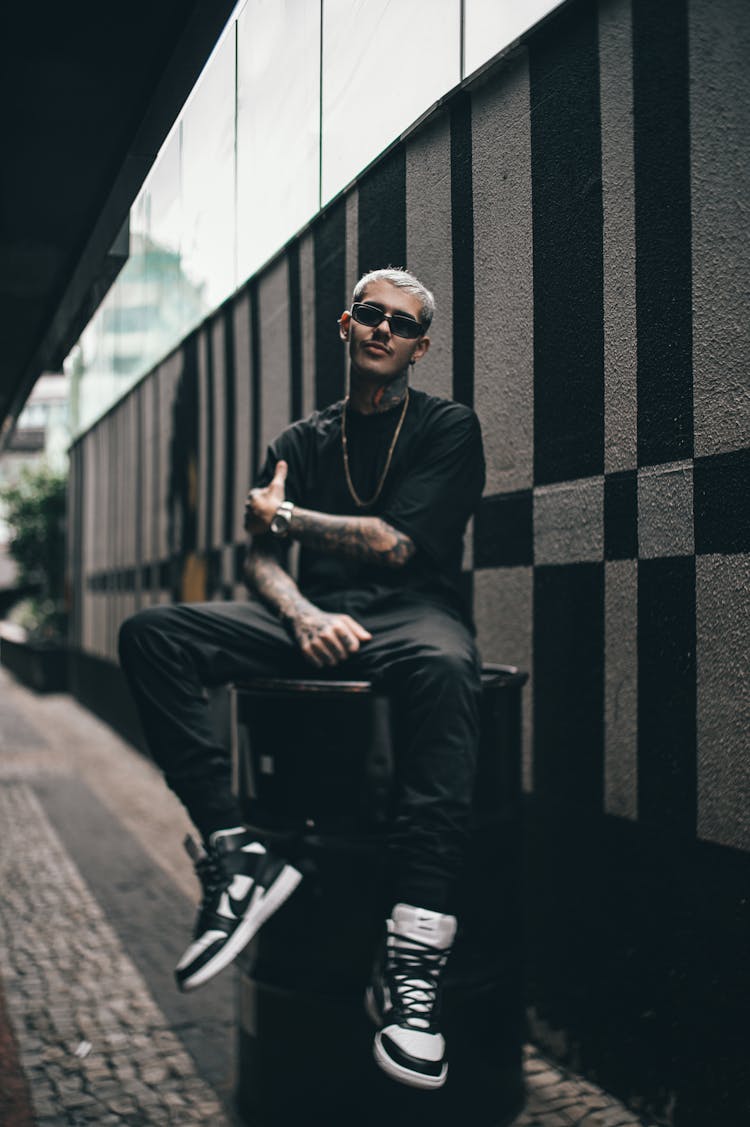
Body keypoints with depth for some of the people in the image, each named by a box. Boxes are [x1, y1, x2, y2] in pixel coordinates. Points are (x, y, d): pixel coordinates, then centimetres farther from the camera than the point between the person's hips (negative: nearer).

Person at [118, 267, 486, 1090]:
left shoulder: (447, 428, 8)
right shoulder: (300, 442, 20)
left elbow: (395, 544, -5)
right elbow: (260, 561, 10)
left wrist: (283, 513, 6)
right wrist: (305, 615, -12)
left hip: (410, 612, -4)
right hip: (314, 620, 4)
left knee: (443, 668, -42)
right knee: (150, 635, -18)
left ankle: (412, 961, -44)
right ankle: (234, 851, -26)